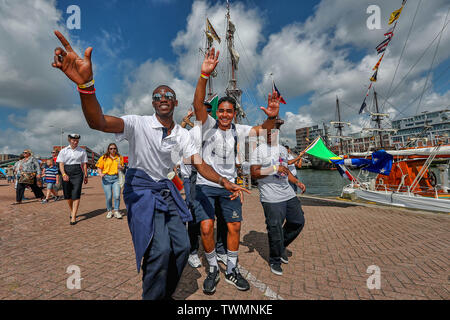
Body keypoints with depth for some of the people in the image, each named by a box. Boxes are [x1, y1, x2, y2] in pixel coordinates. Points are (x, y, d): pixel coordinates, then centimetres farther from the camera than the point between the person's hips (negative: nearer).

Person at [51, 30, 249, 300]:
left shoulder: (183, 135, 4)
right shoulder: (139, 124, -11)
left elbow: (200, 164, -1)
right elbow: (98, 122, -28)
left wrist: (222, 181, -18)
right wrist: (86, 84, -46)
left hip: (167, 190, 6)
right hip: (141, 189, -5)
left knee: (183, 247, 5)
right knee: (160, 249, -21)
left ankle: (167, 295, 32)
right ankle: (153, 297, 9)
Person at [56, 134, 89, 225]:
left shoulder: (82, 151, 6)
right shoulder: (63, 151, 7)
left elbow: (84, 164, 7)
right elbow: (61, 164, 0)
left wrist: (85, 176, 3)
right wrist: (64, 174, -17)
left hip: (77, 174, -2)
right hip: (66, 174, 2)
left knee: (76, 195, -9)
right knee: (67, 195, 11)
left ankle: (73, 217, -5)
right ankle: (71, 211, 35)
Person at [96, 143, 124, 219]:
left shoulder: (119, 157, 11)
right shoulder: (104, 157, 6)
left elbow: (122, 168, 19)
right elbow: (99, 168, 7)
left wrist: (121, 167, -4)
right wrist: (100, 174, -12)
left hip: (116, 178, 1)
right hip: (106, 178, -1)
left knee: (117, 196, -10)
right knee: (109, 197, -1)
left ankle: (116, 211, 5)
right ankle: (109, 211, 19)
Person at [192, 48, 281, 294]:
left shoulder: (238, 130, 5)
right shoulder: (208, 124, -4)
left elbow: (262, 129, 0)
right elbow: (198, 104, -19)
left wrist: (272, 117, -22)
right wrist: (204, 75, -33)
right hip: (205, 184, -3)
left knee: (235, 227, 5)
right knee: (206, 227, -10)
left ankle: (231, 271, 26)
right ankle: (213, 269, 17)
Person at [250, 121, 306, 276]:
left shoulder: (283, 149, 16)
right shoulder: (259, 150, -8)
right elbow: (254, 173, -15)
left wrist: (297, 182, 13)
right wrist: (274, 168, -21)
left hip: (289, 194, 8)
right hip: (272, 199, -7)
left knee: (298, 222, 16)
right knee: (275, 230, -1)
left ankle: (281, 247, 38)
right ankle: (274, 261, 24)